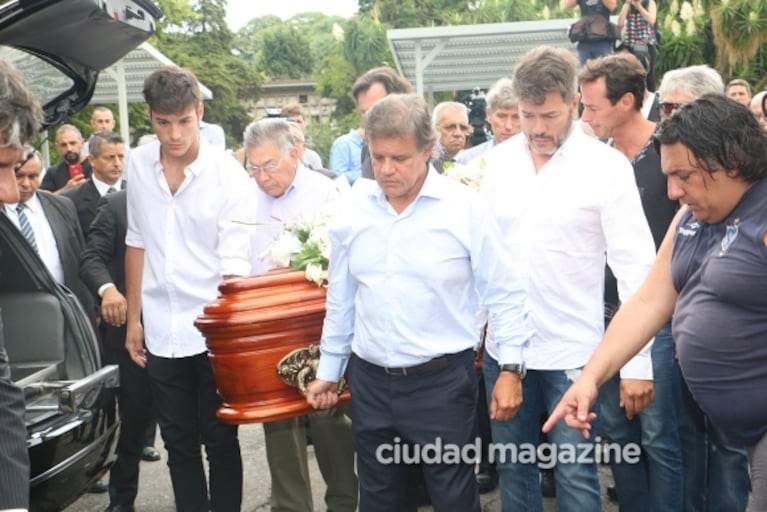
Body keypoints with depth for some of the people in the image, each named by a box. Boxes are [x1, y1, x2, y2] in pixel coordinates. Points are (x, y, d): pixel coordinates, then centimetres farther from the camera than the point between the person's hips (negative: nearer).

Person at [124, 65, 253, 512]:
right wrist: (134, 318, 10)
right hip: (160, 332, 4)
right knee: (179, 445, 15)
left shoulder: (228, 173, -12)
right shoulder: (139, 165, 1)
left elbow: (234, 263, -15)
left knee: (220, 442, 8)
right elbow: (137, 242, 10)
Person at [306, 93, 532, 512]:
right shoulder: (353, 209, 1)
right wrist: (328, 370, 15)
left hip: (443, 381, -4)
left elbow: (504, 293, -4)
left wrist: (510, 368, -7)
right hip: (370, 382, 4)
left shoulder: (464, 208, -10)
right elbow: (340, 299, 11)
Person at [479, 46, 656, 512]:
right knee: (513, 468, 15)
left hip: (573, 351, -4)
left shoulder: (607, 165, -10)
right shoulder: (500, 160, 3)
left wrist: (637, 361, -14)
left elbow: (635, 267, -11)